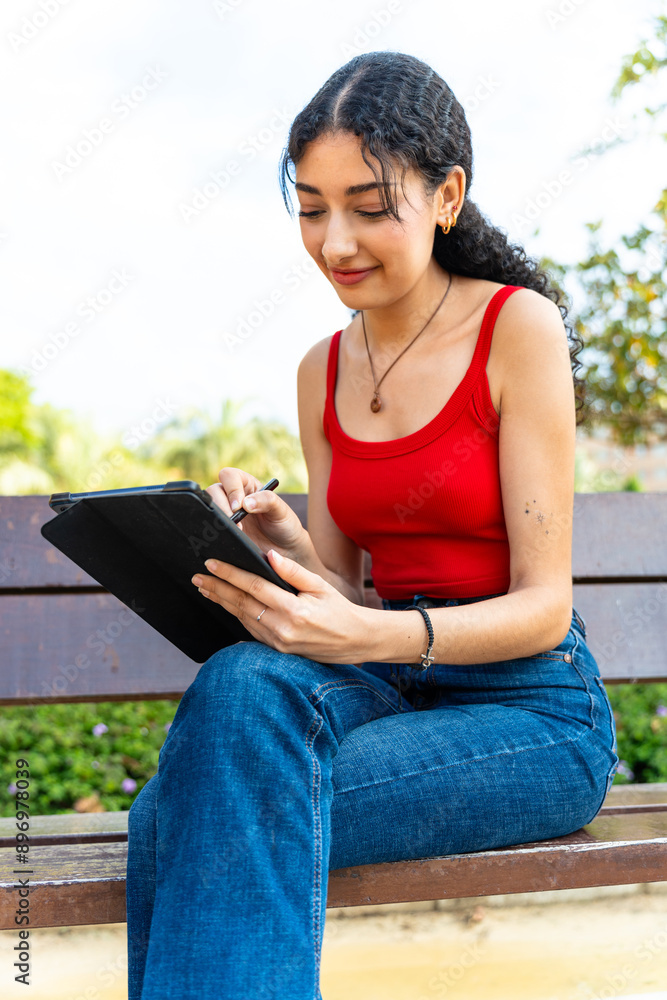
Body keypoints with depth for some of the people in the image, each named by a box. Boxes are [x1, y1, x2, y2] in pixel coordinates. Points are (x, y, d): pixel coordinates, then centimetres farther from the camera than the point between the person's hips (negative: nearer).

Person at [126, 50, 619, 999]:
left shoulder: (519, 326, -7)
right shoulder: (322, 372, 11)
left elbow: (543, 607, -10)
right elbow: (341, 586, 12)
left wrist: (370, 637, -27)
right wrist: (281, 545, -10)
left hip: (535, 714, -5)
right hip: (396, 690, 5)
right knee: (246, 680, -30)